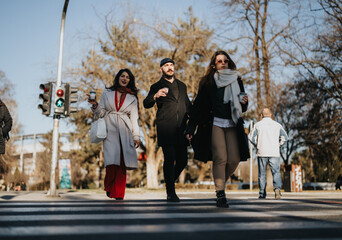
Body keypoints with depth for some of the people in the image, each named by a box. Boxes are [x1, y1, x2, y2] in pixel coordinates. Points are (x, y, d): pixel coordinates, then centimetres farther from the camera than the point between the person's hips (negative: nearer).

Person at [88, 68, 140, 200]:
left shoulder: (132, 98, 16)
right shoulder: (107, 93, 15)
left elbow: (134, 118, 13)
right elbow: (101, 113, 14)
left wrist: (136, 136, 4)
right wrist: (95, 105, -5)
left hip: (124, 132, 1)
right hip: (110, 130, -1)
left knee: (122, 163, -8)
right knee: (112, 160, -16)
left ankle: (118, 193, 0)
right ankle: (109, 188, 7)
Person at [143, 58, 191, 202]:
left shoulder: (182, 86, 22)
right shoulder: (156, 87, 8)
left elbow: (188, 105, 29)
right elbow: (146, 104, -5)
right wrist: (155, 96, -25)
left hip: (181, 129, 4)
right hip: (165, 129, -4)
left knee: (182, 160, 2)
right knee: (169, 159, -11)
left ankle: (169, 182, 27)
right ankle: (171, 193, -3)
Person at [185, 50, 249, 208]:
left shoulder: (236, 81, 14)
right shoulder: (207, 82, 5)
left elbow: (242, 109, 21)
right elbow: (198, 106, 3)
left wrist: (244, 102, -4)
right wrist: (191, 129, -1)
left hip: (232, 125, 3)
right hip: (215, 124, -3)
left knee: (234, 159, -7)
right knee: (220, 158, -14)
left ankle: (220, 182, 20)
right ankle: (220, 195, -6)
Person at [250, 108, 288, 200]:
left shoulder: (257, 125, 6)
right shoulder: (277, 125, 10)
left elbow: (253, 139, -3)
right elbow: (284, 137, 2)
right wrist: (277, 145, 12)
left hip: (262, 153, 0)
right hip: (274, 153, 0)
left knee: (262, 174, 7)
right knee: (276, 172, 0)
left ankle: (262, 194, 5)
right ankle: (277, 188, -25)